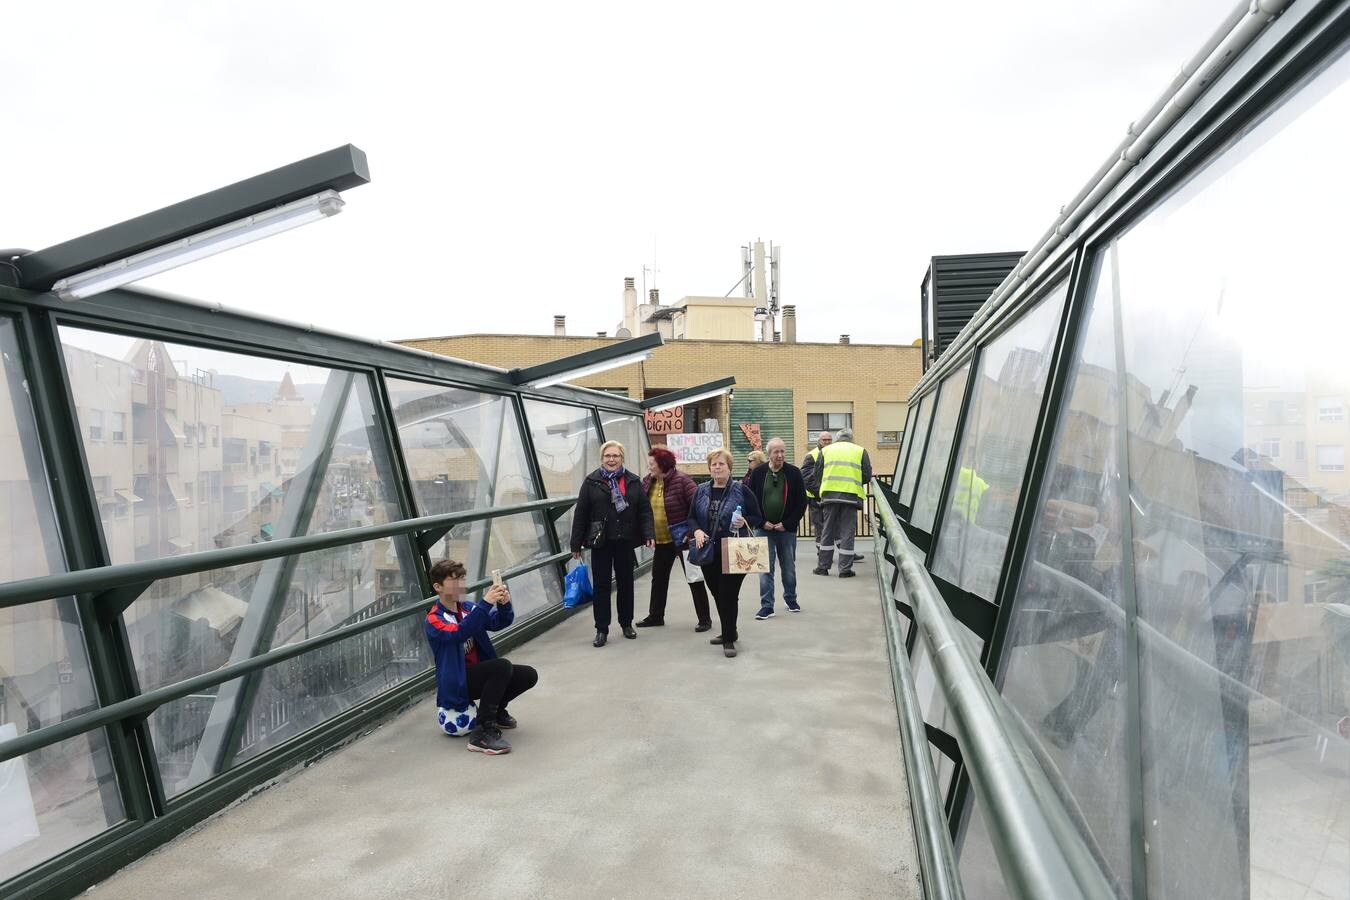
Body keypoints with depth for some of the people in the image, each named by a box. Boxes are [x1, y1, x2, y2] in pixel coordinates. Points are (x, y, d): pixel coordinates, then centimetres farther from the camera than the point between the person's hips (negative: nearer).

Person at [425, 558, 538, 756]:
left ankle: (496, 711, 19)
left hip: (479, 673, 7)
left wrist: (504, 604, -28)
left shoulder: (468, 607, 5)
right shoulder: (434, 619, -14)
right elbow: (459, 633, -35)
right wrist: (486, 603, -43)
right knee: (503, 665, -31)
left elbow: (500, 622, -6)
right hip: (456, 682, -7)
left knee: (529, 675, -6)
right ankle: (482, 733, -27)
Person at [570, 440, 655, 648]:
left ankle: (626, 624, 29)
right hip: (600, 542, -2)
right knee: (601, 585, 3)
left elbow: (645, 510, 2)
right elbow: (580, 514, -2)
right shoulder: (591, 482, -3)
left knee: (626, 583, 13)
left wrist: (649, 534, -11)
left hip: (625, 541, 2)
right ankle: (601, 630, 12)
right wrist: (576, 544, -4)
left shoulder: (633, 481, 3)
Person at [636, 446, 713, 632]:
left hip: (682, 538, -7)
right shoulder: (648, 482, 3)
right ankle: (655, 616, 30)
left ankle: (704, 618, 11)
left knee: (694, 579, 2)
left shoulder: (681, 480, -17)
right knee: (658, 578, 16)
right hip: (661, 540, 7)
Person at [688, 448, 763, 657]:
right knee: (717, 594, 14)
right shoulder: (701, 491, 8)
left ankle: (729, 639, 6)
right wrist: (697, 531, -8)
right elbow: (691, 517, 12)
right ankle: (728, 632, 32)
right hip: (708, 552, 4)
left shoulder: (741, 490, -3)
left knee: (728, 595, -5)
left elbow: (758, 518, 1)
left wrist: (744, 522, -19)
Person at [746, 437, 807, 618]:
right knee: (765, 568, -1)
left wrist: (787, 523, -8)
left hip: (787, 529, 1)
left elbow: (801, 502, -1)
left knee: (789, 568, 13)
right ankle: (767, 606, 4)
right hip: (764, 530, 0)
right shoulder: (758, 474, -1)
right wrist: (761, 522, -7)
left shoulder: (794, 473, -2)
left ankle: (791, 599, 32)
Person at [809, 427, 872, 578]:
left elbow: (817, 475, 11)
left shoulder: (826, 450, 14)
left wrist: (820, 491, 25)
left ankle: (822, 566, 13)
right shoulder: (860, 451, 11)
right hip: (851, 495, -1)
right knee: (847, 532, 3)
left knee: (828, 531, 10)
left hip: (829, 494, 2)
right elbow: (867, 476, 6)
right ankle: (845, 569, 4)